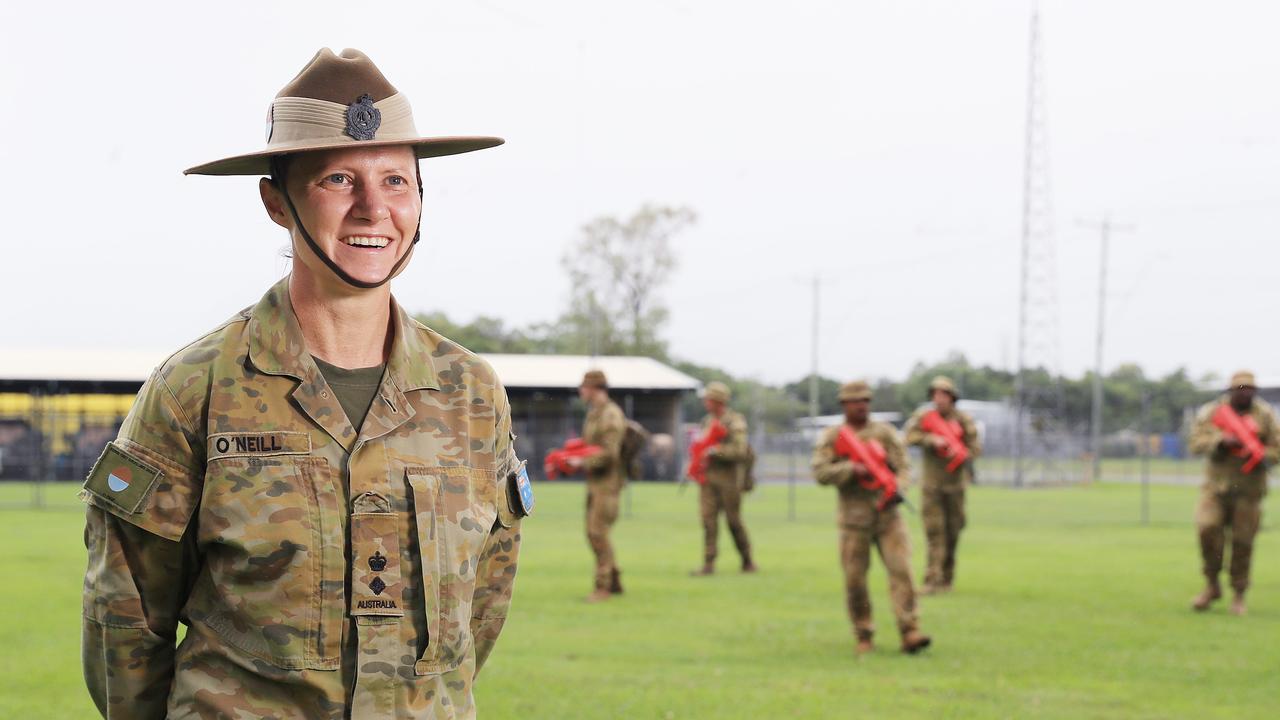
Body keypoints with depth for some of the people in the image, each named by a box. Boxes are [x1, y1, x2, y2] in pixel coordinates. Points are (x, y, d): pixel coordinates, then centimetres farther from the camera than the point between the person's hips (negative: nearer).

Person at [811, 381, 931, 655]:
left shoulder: (885, 432, 7)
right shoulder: (831, 437, 5)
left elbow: (901, 467, 1)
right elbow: (821, 473, -7)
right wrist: (853, 469, -22)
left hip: (887, 516, 0)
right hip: (854, 518, 0)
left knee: (901, 570, -12)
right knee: (855, 580, 0)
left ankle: (910, 634, -17)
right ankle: (864, 637, 15)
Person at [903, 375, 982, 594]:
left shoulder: (963, 419, -1)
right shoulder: (924, 416, -2)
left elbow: (975, 447, -2)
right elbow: (909, 435, -14)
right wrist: (931, 439, -27)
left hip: (955, 480, 1)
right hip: (931, 483, -1)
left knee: (952, 531, 7)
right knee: (934, 530, -9)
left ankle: (946, 578, 20)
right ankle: (932, 579, -14)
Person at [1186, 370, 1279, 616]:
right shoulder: (1211, 412, 4)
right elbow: (1197, 442, -5)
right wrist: (1222, 441, -21)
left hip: (1248, 488, 0)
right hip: (1216, 485, 0)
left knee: (1243, 540, -1)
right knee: (1207, 527, -17)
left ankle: (1239, 595, 15)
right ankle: (1212, 585, 2)